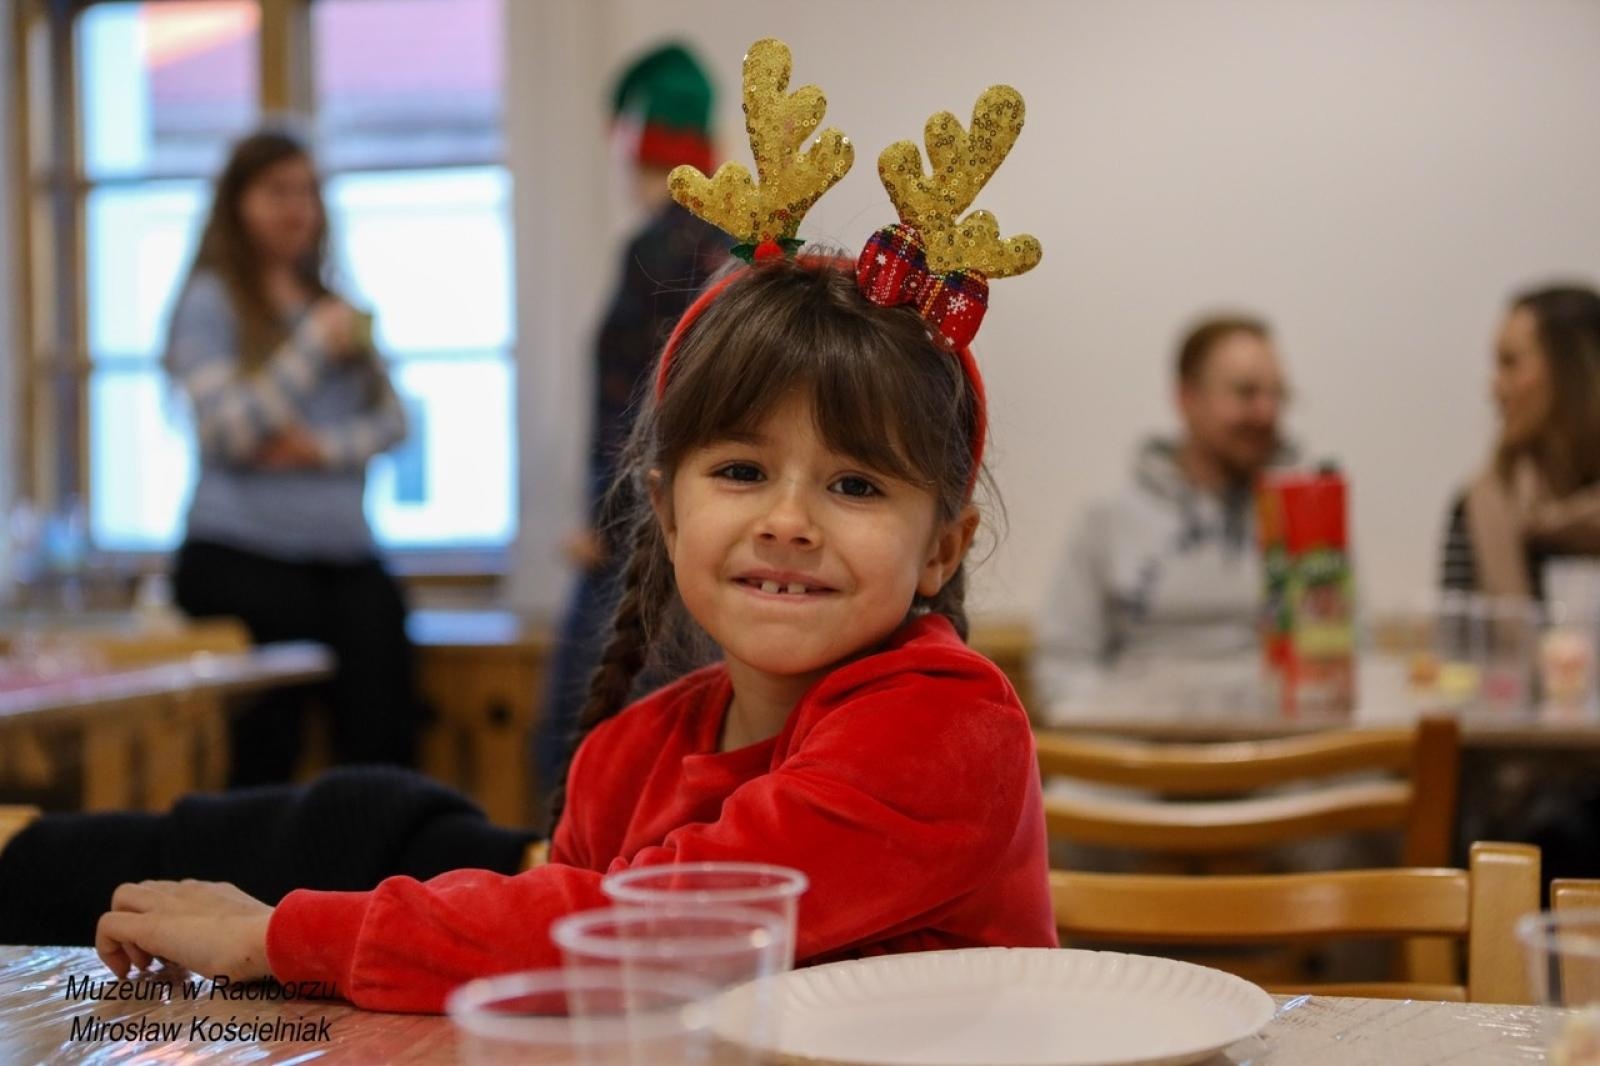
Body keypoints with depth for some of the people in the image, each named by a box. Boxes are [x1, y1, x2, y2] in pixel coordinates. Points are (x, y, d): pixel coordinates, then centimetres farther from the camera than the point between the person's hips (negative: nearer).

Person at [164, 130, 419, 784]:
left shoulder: (334, 306, 19)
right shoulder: (211, 301, 3)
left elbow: (393, 420, 11)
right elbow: (226, 433, -9)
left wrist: (323, 447, -9)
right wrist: (315, 345, -13)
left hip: (344, 554, 4)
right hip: (243, 557, -4)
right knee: (267, 751, -9)